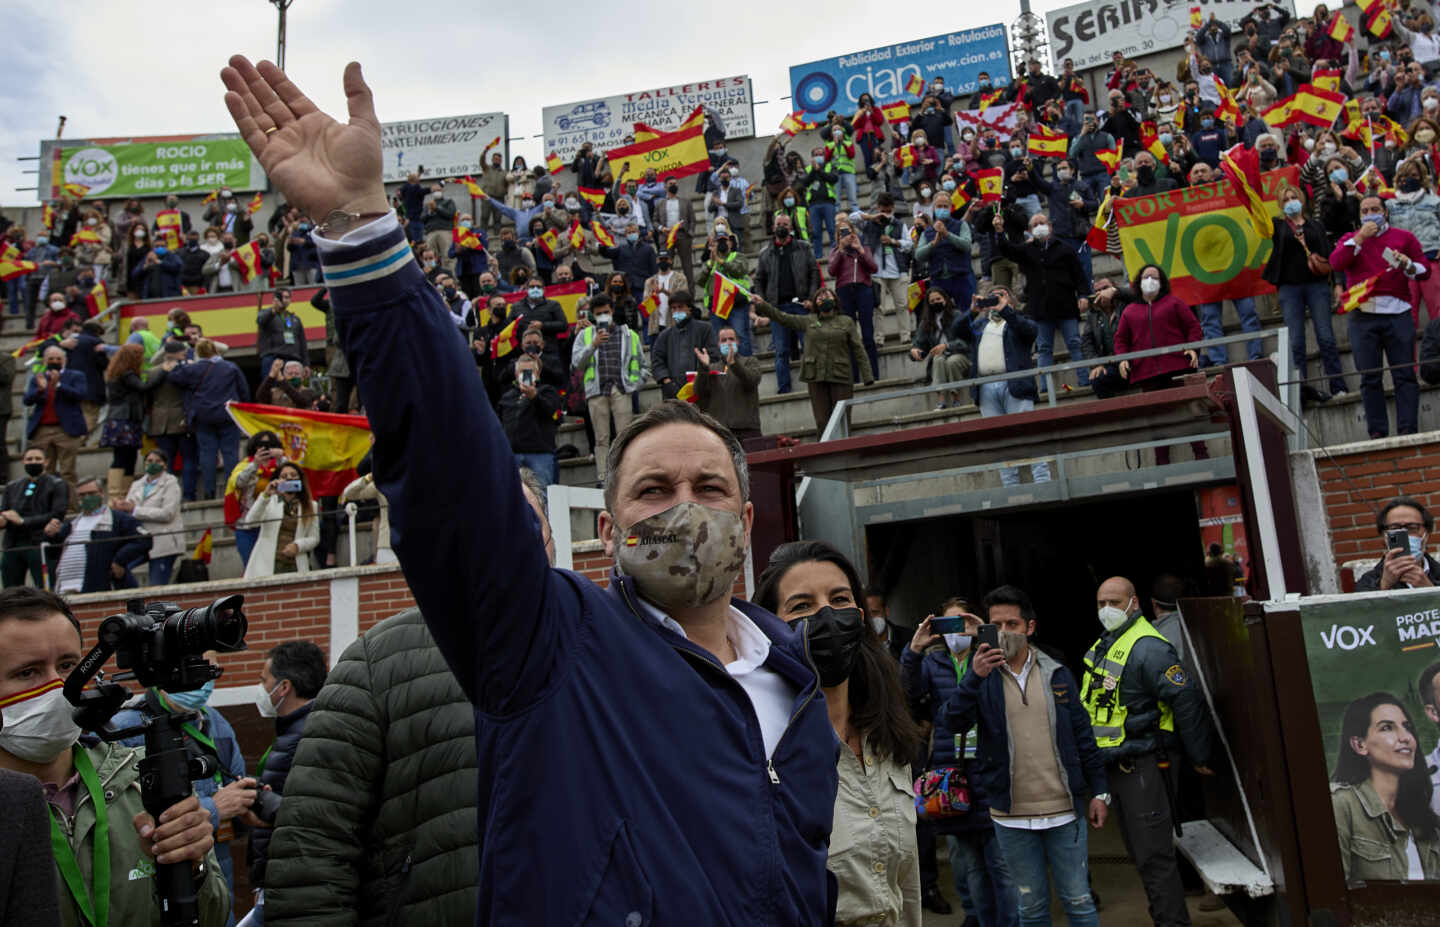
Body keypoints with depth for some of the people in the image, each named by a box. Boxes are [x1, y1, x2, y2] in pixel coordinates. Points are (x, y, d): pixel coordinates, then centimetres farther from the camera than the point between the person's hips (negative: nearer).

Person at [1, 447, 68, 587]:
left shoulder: (57, 485, 3)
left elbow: (57, 515, -8)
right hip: (12, 546, 5)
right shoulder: (12, 486, 19)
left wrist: (23, 521, -12)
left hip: (39, 545, -5)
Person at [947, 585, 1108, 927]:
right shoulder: (982, 676, -3)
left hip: (1065, 810, 1)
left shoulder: (1056, 674, 2)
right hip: (1011, 817, 0)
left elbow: (1082, 735, 7)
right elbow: (955, 722, -17)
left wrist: (1099, 791, 5)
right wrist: (974, 677, -31)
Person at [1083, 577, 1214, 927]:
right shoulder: (1103, 645, 11)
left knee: (1153, 852, -4)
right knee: (1139, 849, 19)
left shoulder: (1147, 648, -18)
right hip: (1114, 766, 10)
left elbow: (1187, 699, -19)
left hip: (1142, 766, -10)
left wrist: (1199, 757, -13)